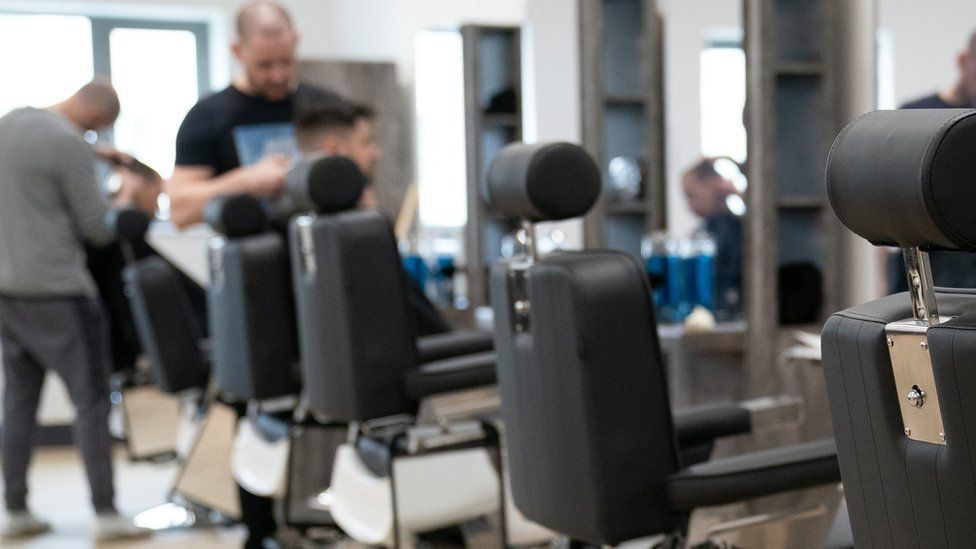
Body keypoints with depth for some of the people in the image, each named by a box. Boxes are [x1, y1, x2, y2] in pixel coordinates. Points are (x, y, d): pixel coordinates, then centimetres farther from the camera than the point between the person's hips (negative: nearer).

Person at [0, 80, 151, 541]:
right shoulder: (70, 145, -15)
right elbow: (98, 228, -12)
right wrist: (126, 196, 8)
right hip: (56, 291, -8)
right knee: (91, 399, -1)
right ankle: (105, 513, 2)